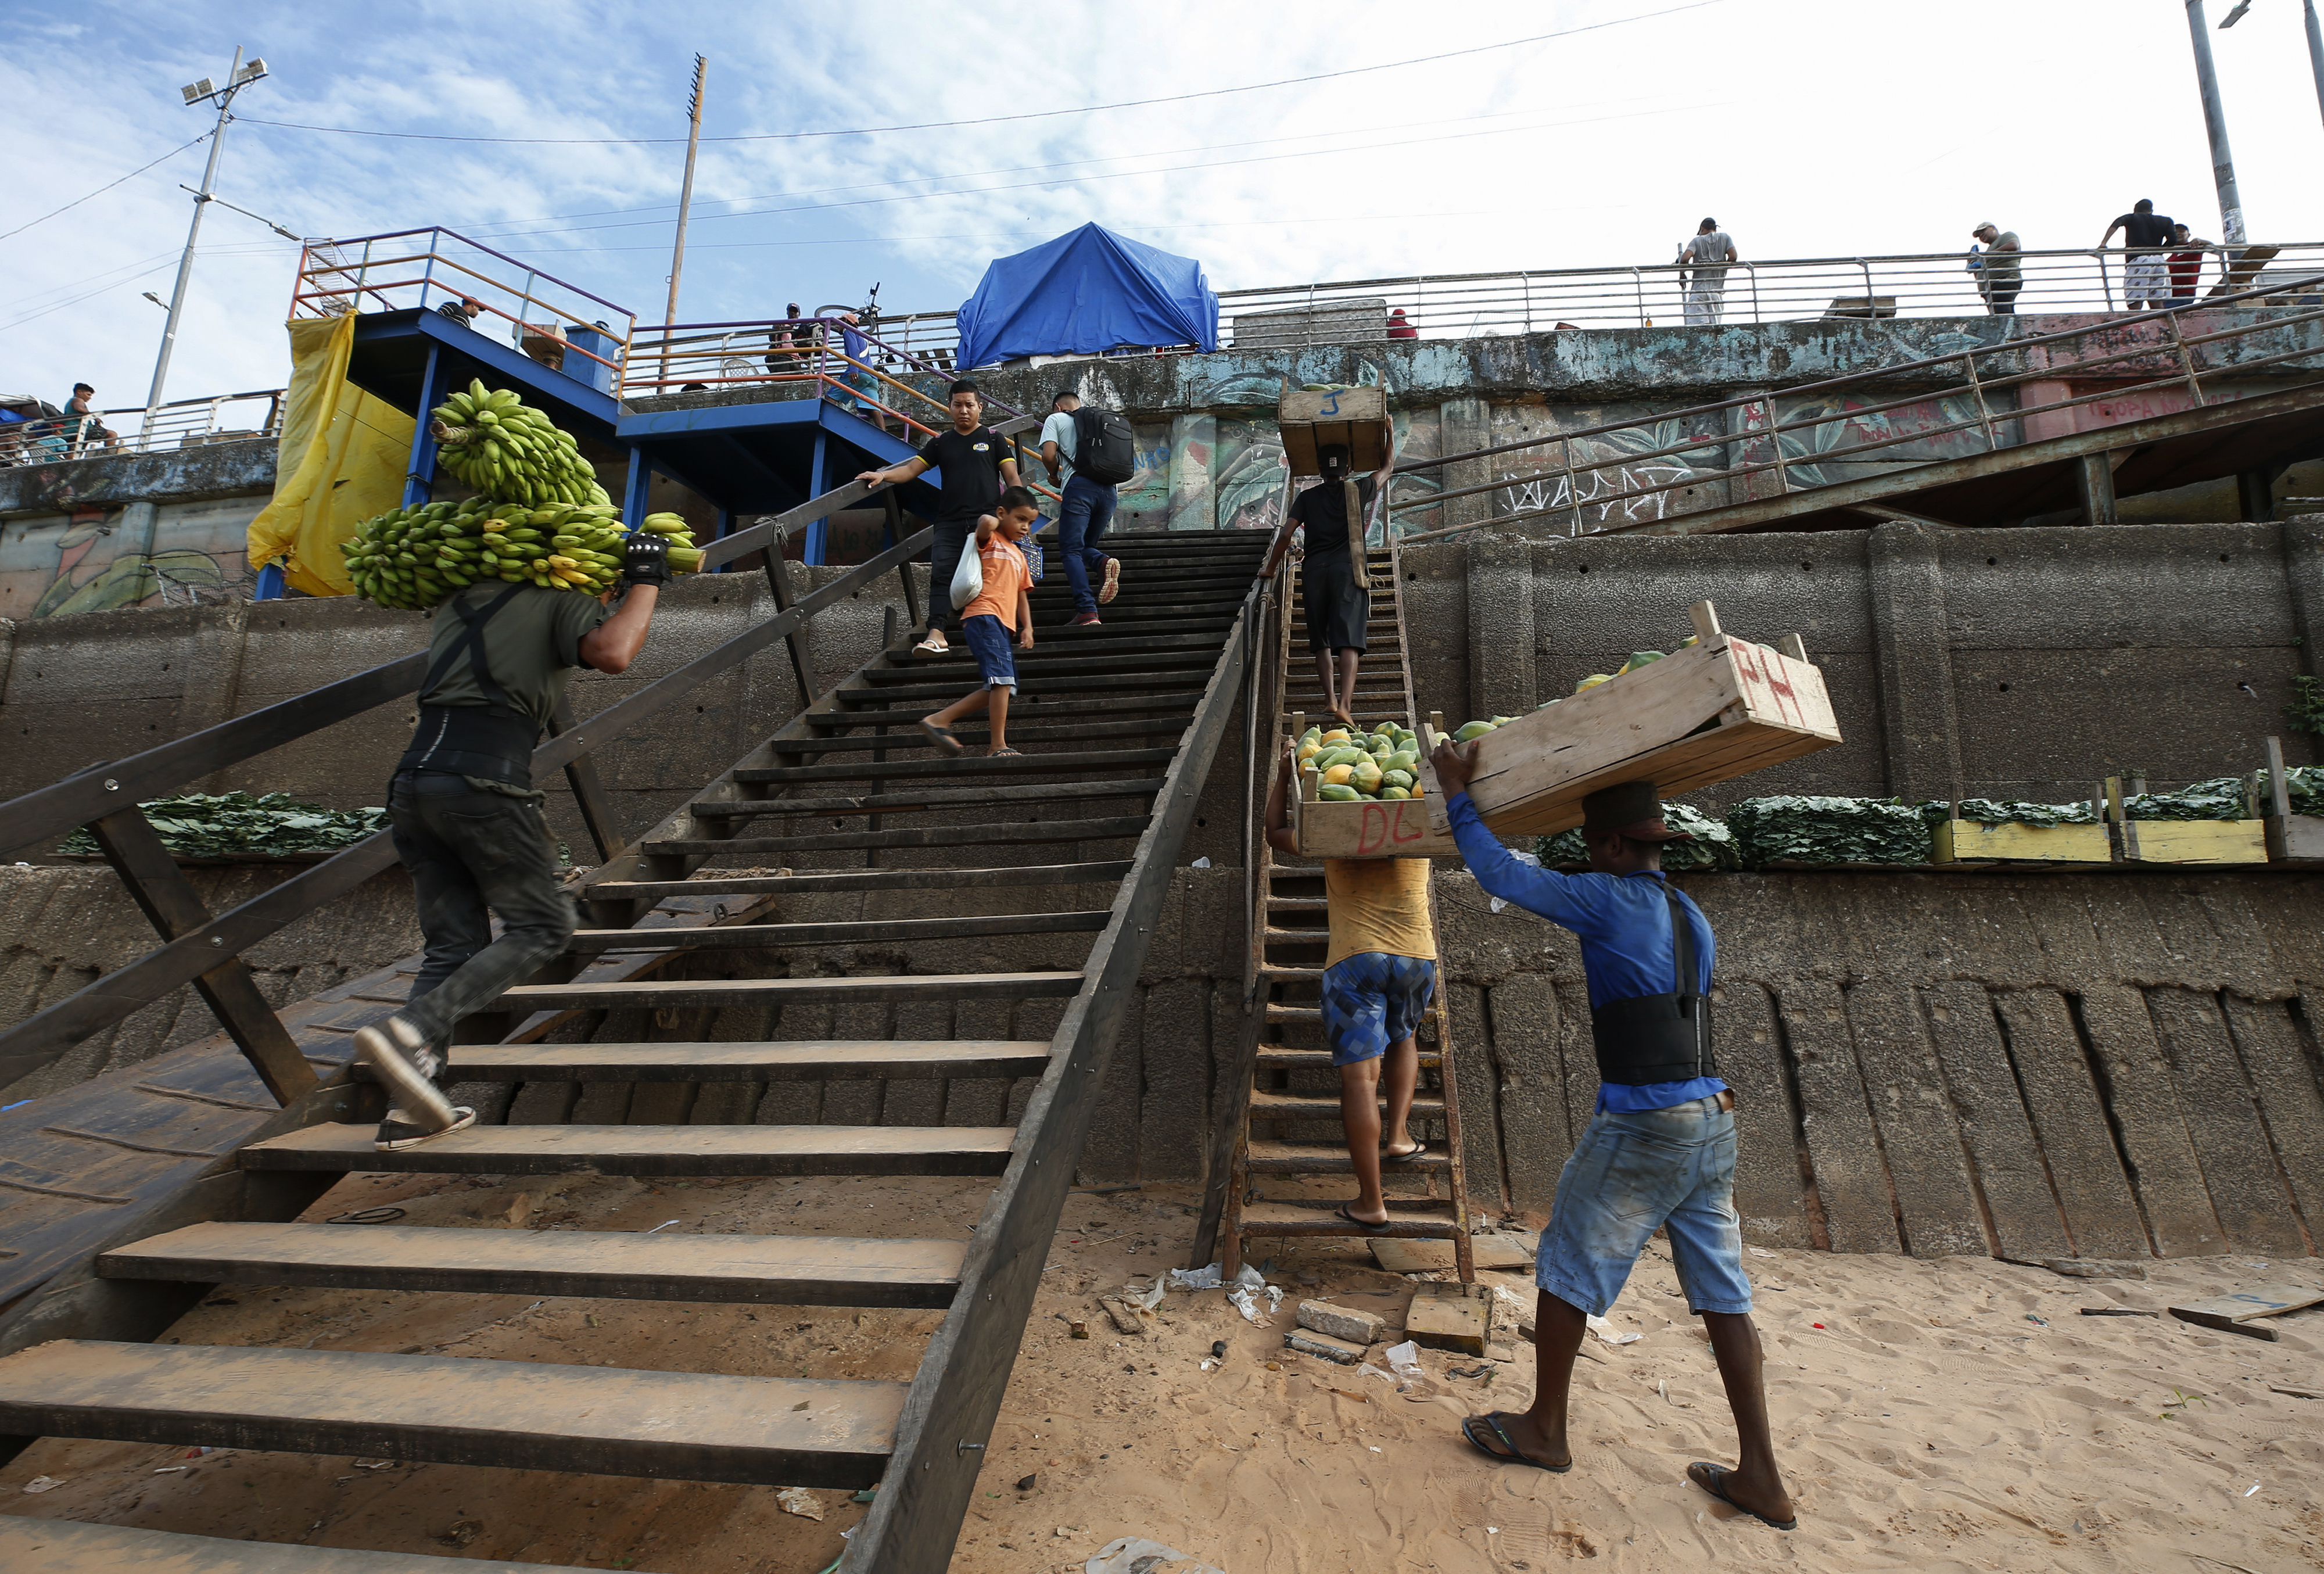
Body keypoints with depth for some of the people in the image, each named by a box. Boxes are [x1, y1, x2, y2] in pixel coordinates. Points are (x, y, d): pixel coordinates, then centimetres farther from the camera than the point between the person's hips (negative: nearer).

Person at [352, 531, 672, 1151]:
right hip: (486, 781, -7)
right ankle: (411, 1031, -12)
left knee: (452, 944, 12)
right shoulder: (562, 600, 5)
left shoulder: (459, 598, 24)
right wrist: (645, 583, -2)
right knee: (542, 925, 5)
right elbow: (612, 654, -17)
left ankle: (409, 1111, 9)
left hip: (413, 780, 7)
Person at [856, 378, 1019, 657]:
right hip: (950, 522, 2)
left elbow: (1012, 479, 7)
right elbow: (911, 469, 14)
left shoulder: (993, 439, 12)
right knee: (941, 573, -13)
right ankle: (936, 634, -21)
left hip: (986, 520, -2)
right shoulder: (940, 443, 19)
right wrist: (883, 475, -4)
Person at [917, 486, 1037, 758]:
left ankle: (939, 720, 8)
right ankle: (998, 745, -19)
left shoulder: (1018, 554, 29)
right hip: (984, 616, -9)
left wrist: (1027, 627, 13)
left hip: (1002, 624, 9)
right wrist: (992, 522, 3)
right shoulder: (991, 540, 4)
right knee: (1003, 679, -19)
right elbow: (986, 522, -21)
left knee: (1003, 685, 5)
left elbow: (1022, 594, 27)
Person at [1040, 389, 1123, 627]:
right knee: (1085, 546, 18)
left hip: (1080, 485, -5)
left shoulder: (1056, 419, 15)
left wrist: (1054, 475, 19)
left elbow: (1048, 455, -1)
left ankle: (1087, 612, -20)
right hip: (1109, 488, 5)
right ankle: (1104, 563, -18)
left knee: (1071, 550, -3)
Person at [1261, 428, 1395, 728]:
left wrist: (1270, 568, 15)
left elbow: (1285, 534, 5)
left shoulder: (1307, 497, 12)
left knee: (1321, 640, 10)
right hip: (1348, 569, -2)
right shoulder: (1358, 491, 11)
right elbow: (1388, 468, 26)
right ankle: (1345, 703, -24)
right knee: (1349, 639, -11)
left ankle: (1330, 697, -1)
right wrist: (1390, 433, 39)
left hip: (1315, 570, 2)